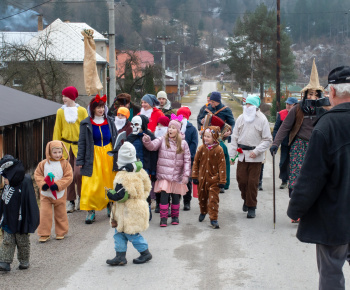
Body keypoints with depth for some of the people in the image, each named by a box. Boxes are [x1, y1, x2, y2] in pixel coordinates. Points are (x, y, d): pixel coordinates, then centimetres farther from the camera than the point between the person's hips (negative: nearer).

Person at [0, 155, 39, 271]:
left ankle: (24, 261, 24)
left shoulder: (25, 184, -20)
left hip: (20, 222, -6)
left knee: (22, 242, 9)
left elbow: (29, 205, -18)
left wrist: (26, 224, -17)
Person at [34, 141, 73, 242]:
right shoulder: (43, 164, -2)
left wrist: (58, 185, -21)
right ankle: (44, 234, 7)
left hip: (60, 194, -1)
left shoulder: (65, 163, -7)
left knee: (60, 214, 11)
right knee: (45, 214, -2)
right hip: (45, 193, 1)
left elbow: (69, 177, -11)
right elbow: (37, 174, 1)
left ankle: (61, 232, 26)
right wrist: (42, 184, -17)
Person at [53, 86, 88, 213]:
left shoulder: (82, 111, 1)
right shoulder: (60, 112, 6)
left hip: (79, 146, -2)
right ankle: (70, 201, 13)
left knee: (78, 173, -13)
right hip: (65, 146, 2)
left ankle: (80, 196, 11)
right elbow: (57, 131, 10)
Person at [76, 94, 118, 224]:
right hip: (93, 156, -2)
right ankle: (90, 211, -2)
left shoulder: (110, 121, 5)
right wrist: (80, 160, -3)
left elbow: (115, 139, 9)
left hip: (109, 155, 2)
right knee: (91, 185, -8)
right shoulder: (86, 124, -2)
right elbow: (82, 143, 0)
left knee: (110, 182, 7)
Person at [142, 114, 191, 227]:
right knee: (164, 196, -9)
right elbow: (152, 146, -15)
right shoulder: (162, 140, 0)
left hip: (177, 176, 1)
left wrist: (186, 175, -4)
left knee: (176, 197, 10)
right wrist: (147, 141, -36)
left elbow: (187, 160, 2)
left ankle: (175, 216, 27)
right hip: (164, 175, -1)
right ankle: (163, 218, 0)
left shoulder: (183, 144, 2)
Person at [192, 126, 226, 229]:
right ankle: (203, 212, 42)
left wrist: (222, 181, -8)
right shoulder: (201, 148, -1)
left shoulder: (218, 150, -9)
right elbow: (196, 162, 7)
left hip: (214, 179, -3)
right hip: (202, 178, 4)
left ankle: (213, 219, -2)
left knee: (213, 199, -6)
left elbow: (222, 166, -6)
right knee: (202, 197, 17)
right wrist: (195, 176, 4)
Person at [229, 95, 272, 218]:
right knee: (241, 180, 3)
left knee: (253, 182, -1)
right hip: (242, 154, 3)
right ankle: (246, 199, 31)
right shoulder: (241, 118, 7)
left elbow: (267, 140, -3)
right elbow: (235, 137, 10)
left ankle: (251, 207, 11)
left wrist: (256, 151, -13)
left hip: (255, 157, -3)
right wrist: (232, 154, 5)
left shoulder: (262, 119, -3)